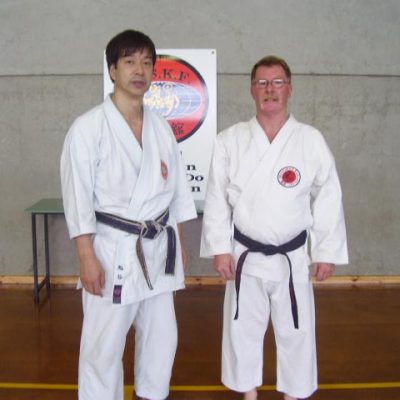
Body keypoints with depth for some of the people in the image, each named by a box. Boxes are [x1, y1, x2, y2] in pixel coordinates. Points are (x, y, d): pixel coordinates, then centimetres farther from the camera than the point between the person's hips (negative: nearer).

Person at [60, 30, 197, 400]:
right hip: (112, 249, -5)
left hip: (157, 248, 6)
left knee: (161, 336, 17)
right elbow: (77, 195, -13)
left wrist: (178, 242, 12)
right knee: (104, 344, 2)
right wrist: (87, 258, -15)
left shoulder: (160, 127, 7)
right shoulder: (88, 127, -11)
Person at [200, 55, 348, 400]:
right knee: (242, 329, 14)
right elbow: (217, 199, -2)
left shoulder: (312, 141, -6)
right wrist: (220, 248, -4)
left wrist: (327, 252, -1)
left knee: (296, 331, 12)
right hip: (245, 256, 1)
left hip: (292, 258, 0)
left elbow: (328, 200, -2)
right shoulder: (230, 141, -5)